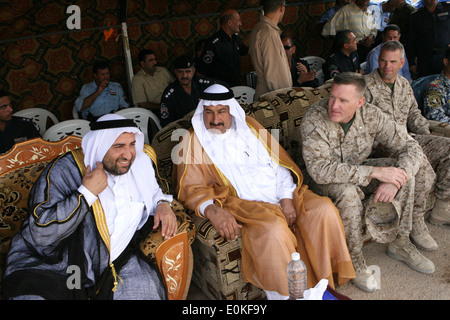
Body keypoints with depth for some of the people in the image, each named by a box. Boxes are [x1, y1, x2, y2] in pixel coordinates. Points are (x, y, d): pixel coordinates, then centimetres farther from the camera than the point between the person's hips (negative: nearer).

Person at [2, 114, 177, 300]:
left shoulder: (140, 164, 3)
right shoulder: (63, 171, -12)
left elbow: (152, 192, 26)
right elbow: (41, 234, -21)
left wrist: (162, 203, 3)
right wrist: (87, 192, -23)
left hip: (115, 260, 4)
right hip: (56, 265, -3)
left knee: (144, 287, -21)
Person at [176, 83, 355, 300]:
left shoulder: (248, 126, 18)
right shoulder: (194, 142, 6)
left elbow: (279, 163, 12)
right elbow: (191, 188, -4)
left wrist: (287, 198, -5)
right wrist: (212, 210, -26)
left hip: (281, 196, 5)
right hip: (243, 204, -5)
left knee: (323, 208, -17)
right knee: (273, 229, -34)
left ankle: (322, 283, -7)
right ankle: (284, 294, -16)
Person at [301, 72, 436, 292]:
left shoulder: (371, 115, -15)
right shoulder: (314, 120, -28)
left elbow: (412, 148, -12)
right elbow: (320, 170, -38)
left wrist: (394, 180, -32)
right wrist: (375, 172, -39)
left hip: (358, 171, 5)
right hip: (324, 183, -5)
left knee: (405, 171, -13)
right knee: (348, 192, -36)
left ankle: (400, 243, 1)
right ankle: (354, 262, -16)